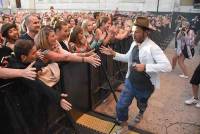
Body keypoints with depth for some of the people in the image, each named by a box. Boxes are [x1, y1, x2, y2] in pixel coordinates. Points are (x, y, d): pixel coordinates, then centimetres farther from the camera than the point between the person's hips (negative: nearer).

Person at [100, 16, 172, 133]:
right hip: (130, 82, 5)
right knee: (121, 106, 5)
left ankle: (140, 114, 64)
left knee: (141, 105, 26)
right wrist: (114, 54, 0)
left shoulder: (152, 47, -25)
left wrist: (145, 67, -38)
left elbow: (167, 66, -32)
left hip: (145, 86, -5)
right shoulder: (134, 44, -1)